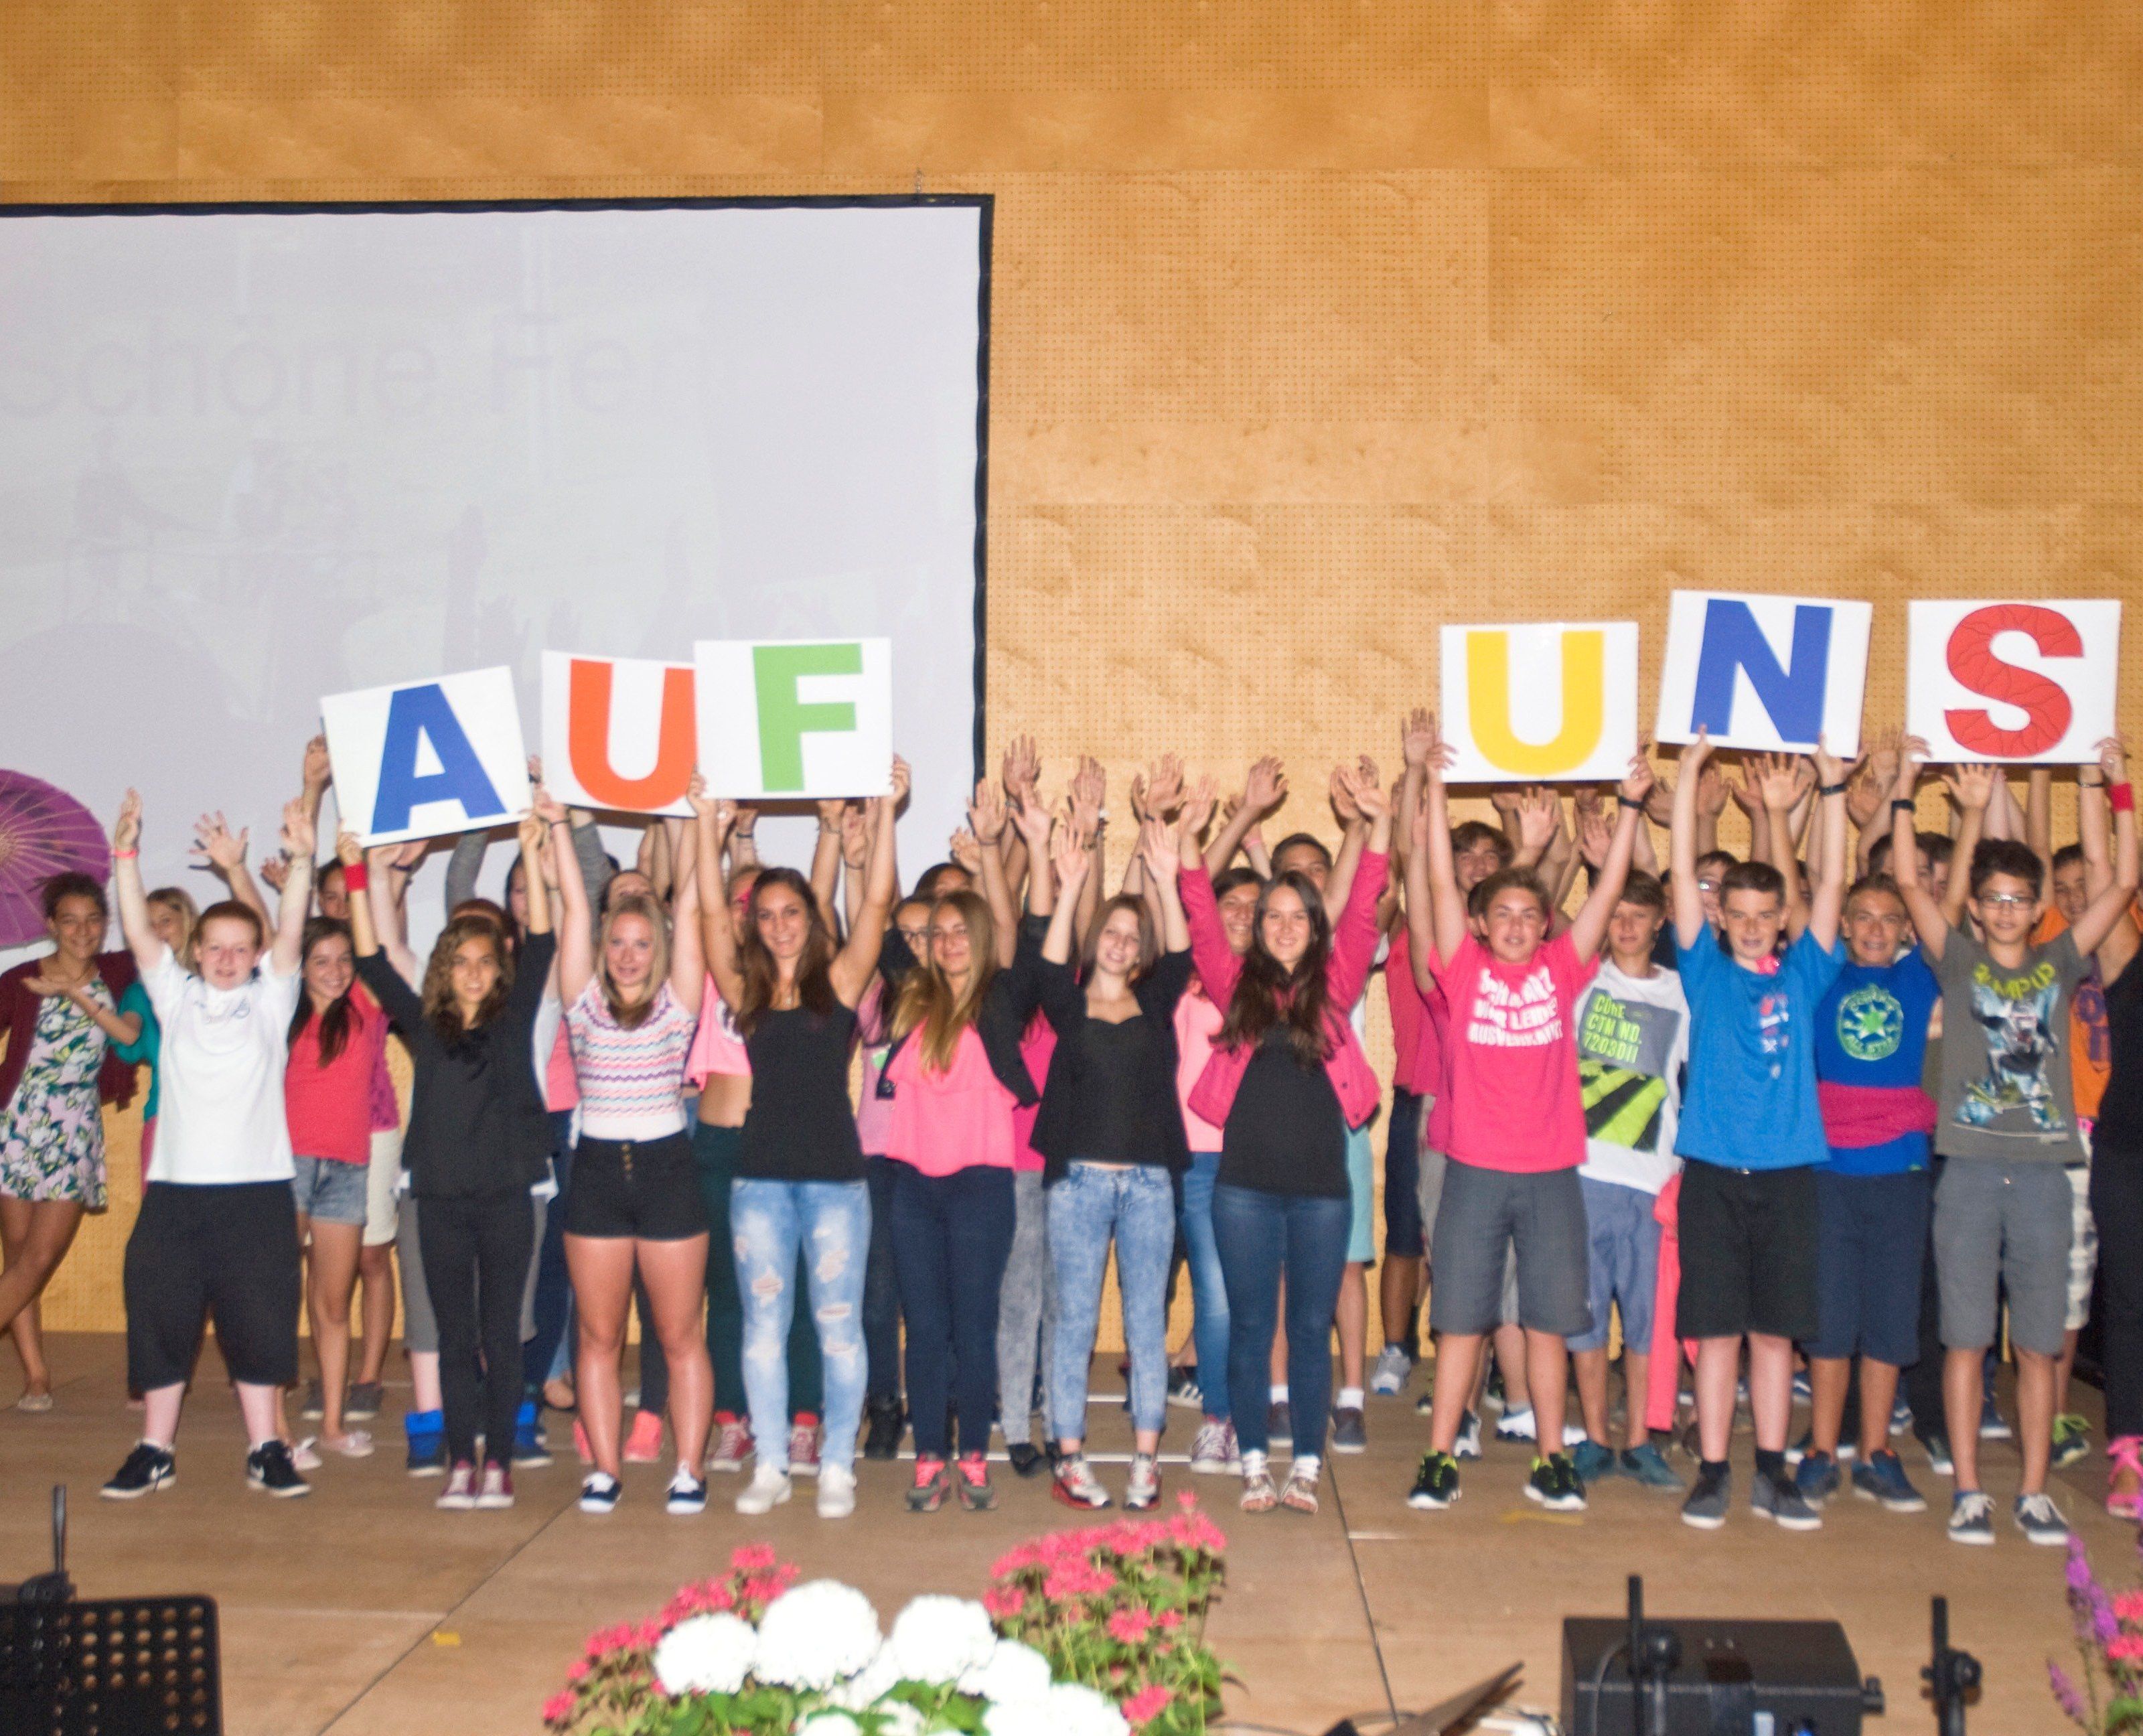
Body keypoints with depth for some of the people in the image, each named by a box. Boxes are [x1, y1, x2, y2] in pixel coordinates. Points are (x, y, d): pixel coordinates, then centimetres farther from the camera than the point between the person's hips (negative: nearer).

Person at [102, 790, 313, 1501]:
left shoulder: (270, 1000, 4)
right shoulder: (176, 996, 8)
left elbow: (289, 934, -10)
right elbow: (138, 933, -4)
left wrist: (301, 861, -24)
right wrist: (125, 856, -17)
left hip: (257, 1188, -1)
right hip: (175, 1188, 2)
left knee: (259, 1318, 3)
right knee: (159, 1314, 5)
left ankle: (264, 1450, 13)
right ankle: (154, 1451, 17)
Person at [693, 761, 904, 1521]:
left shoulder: (838, 984, 2)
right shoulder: (746, 993, 7)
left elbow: (876, 903, -6)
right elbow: (711, 915, -1)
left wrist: (884, 813, -11)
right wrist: (709, 828, -4)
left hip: (835, 1178, -2)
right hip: (761, 1178, 2)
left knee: (838, 1323, 4)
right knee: (763, 1324, 7)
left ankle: (837, 1466, 13)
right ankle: (770, 1465, 17)